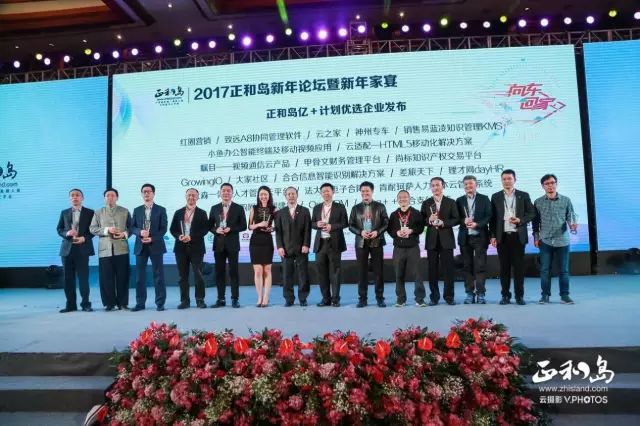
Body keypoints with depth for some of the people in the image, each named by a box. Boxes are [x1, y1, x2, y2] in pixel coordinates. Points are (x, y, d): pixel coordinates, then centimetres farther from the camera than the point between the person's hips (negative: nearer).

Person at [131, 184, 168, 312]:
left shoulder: (161, 210, 3)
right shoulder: (137, 210, 12)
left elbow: (163, 229, -3)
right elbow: (132, 227, 8)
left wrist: (152, 239, -15)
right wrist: (140, 232, -13)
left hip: (156, 245, -3)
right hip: (140, 246, 3)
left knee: (158, 275, 0)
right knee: (139, 275, 4)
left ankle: (160, 303, 6)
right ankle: (140, 303, 12)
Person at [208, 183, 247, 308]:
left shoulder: (239, 208, 3)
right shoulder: (214, 208, 10)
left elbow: (243, 226, -1)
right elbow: (210, 226, 10)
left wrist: (231, 229, -15)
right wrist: (216, 230, -11)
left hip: (232, 244, -2)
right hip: (219, 244, 2)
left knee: (233, 271, 0)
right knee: (219, 272, 5)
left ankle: (235, 299, 6)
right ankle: (221, 299, 12)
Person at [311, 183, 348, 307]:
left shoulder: (340, 207, 3)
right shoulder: (316, 208, 14)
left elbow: (345, 223, -3)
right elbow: (312, 223, 14)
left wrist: (331, 226, -16)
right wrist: (317, 224, -8)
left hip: (334, 243, -3)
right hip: (320, 243, 4)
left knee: (335, 271, -1)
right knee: (322, 271, 5)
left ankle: (335, 298, 6)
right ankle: (325, 298, 14)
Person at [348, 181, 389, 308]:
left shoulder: (380, 206, 5)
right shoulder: (356, 208, 9)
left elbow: (386, 223, 2)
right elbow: (351, 225, 7)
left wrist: (377, 232, -15)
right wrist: (360, 232, -11)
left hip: (376, 242, -1)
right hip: (361, 243, 1)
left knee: (378, 270, 1)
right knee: (362, 271, 3)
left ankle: (380, 298, 10)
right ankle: (362, 298, 10)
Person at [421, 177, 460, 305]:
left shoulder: (451, 202, 6)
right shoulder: (426, 203, 9)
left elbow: (456, 219, -1)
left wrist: (443, 223, -16)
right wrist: (429, 220, -16)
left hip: (446, 239, -1)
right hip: (432, 240, 1)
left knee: (448, 269, 2)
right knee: (432, 269, 4)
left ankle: (449, 296, 11)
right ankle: (434, 296, 12)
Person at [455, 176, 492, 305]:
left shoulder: (484, 199, 6)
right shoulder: (459, 201, 11)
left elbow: (488, 216, -1)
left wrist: (477, 224, -16)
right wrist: (464, 221, -14)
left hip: (480, 237, -2)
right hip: (465, 238, 2)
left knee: (480, 266, -3)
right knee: (467, 266, 4)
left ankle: (480, 293, 3)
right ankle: (470, 293, 10)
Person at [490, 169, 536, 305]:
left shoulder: (524, 196, 7)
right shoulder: (496, 197, 9)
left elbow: (531, 213, 5)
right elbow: (492, 218, 7)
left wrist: (520, 220, -13)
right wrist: (493, 236, 0)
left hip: (518, 236, -1)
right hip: (502, 237, 1)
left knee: (519, 266, 2)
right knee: (504, 267, 4)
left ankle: (519, 295, 10)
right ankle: (505, 295, 11)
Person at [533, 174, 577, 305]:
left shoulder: (566, 200, 3)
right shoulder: (538, 202, 5)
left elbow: (570, 216, 3)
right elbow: (536, 221, 9)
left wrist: (573, 224, -18)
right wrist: (536, 237, 5)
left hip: (562, 240, 0)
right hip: (545, 241, 0)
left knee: (564, 269, 4)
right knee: (545, 269, 2)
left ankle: (564, 295, 14)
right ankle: (545, 295, 12)